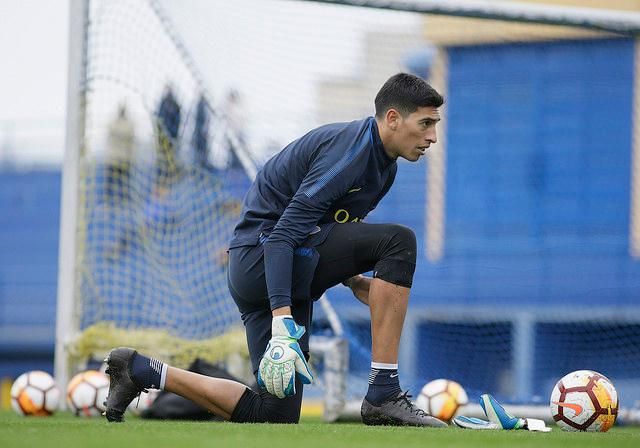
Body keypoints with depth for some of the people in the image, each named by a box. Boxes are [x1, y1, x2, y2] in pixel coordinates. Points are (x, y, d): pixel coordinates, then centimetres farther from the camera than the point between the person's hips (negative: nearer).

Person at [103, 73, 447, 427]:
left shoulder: (383, 166, 13)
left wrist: (353, 280, 6)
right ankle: (383, 395, -24)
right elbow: (282, 235, -25)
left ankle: (141, 371, 12)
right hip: (260, 255, -10)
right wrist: (283, 322, -33)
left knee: (275, 415, 3)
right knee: (398, 241, -25)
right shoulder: (349, 151, -19)